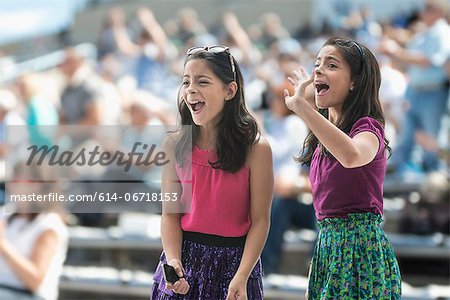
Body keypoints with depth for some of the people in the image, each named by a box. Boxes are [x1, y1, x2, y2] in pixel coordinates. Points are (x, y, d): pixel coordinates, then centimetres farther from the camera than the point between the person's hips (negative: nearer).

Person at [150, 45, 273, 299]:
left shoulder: (256, 148, -10)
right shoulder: (174, 146, -2)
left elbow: (260, 220, -11)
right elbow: (170, 214, -1)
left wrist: (241, 278, -19)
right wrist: (173, 262, -17)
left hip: (233, 262, -2)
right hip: (185, 255, 2)